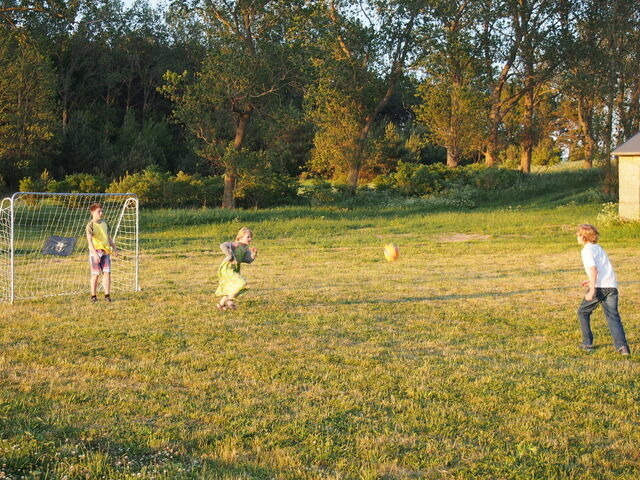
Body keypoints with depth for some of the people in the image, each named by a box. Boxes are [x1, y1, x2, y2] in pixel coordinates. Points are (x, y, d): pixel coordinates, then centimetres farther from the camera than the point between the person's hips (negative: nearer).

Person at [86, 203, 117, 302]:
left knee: (107, 273, -2)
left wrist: (114, 247, 26)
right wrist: (94, 253, -29)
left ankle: (107, 295, 3)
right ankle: (93, 296, 12)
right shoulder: (90, 225, -10)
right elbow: (89, 240, -19)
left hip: (106, 251, 5)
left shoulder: (104, 224, 11)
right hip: (95, 251, -5)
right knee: (95, 274, 0)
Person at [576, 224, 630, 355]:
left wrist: (592, 289, -19)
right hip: (612, 285, 7)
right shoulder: (598, 248, 23)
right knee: (613, 316, 2)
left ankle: (587, 343, 14)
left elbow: (593, 269, -16)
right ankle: (622, 345, -16)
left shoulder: (587, 250, -2)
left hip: (599, 287, -7)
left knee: (583, 312, 13)